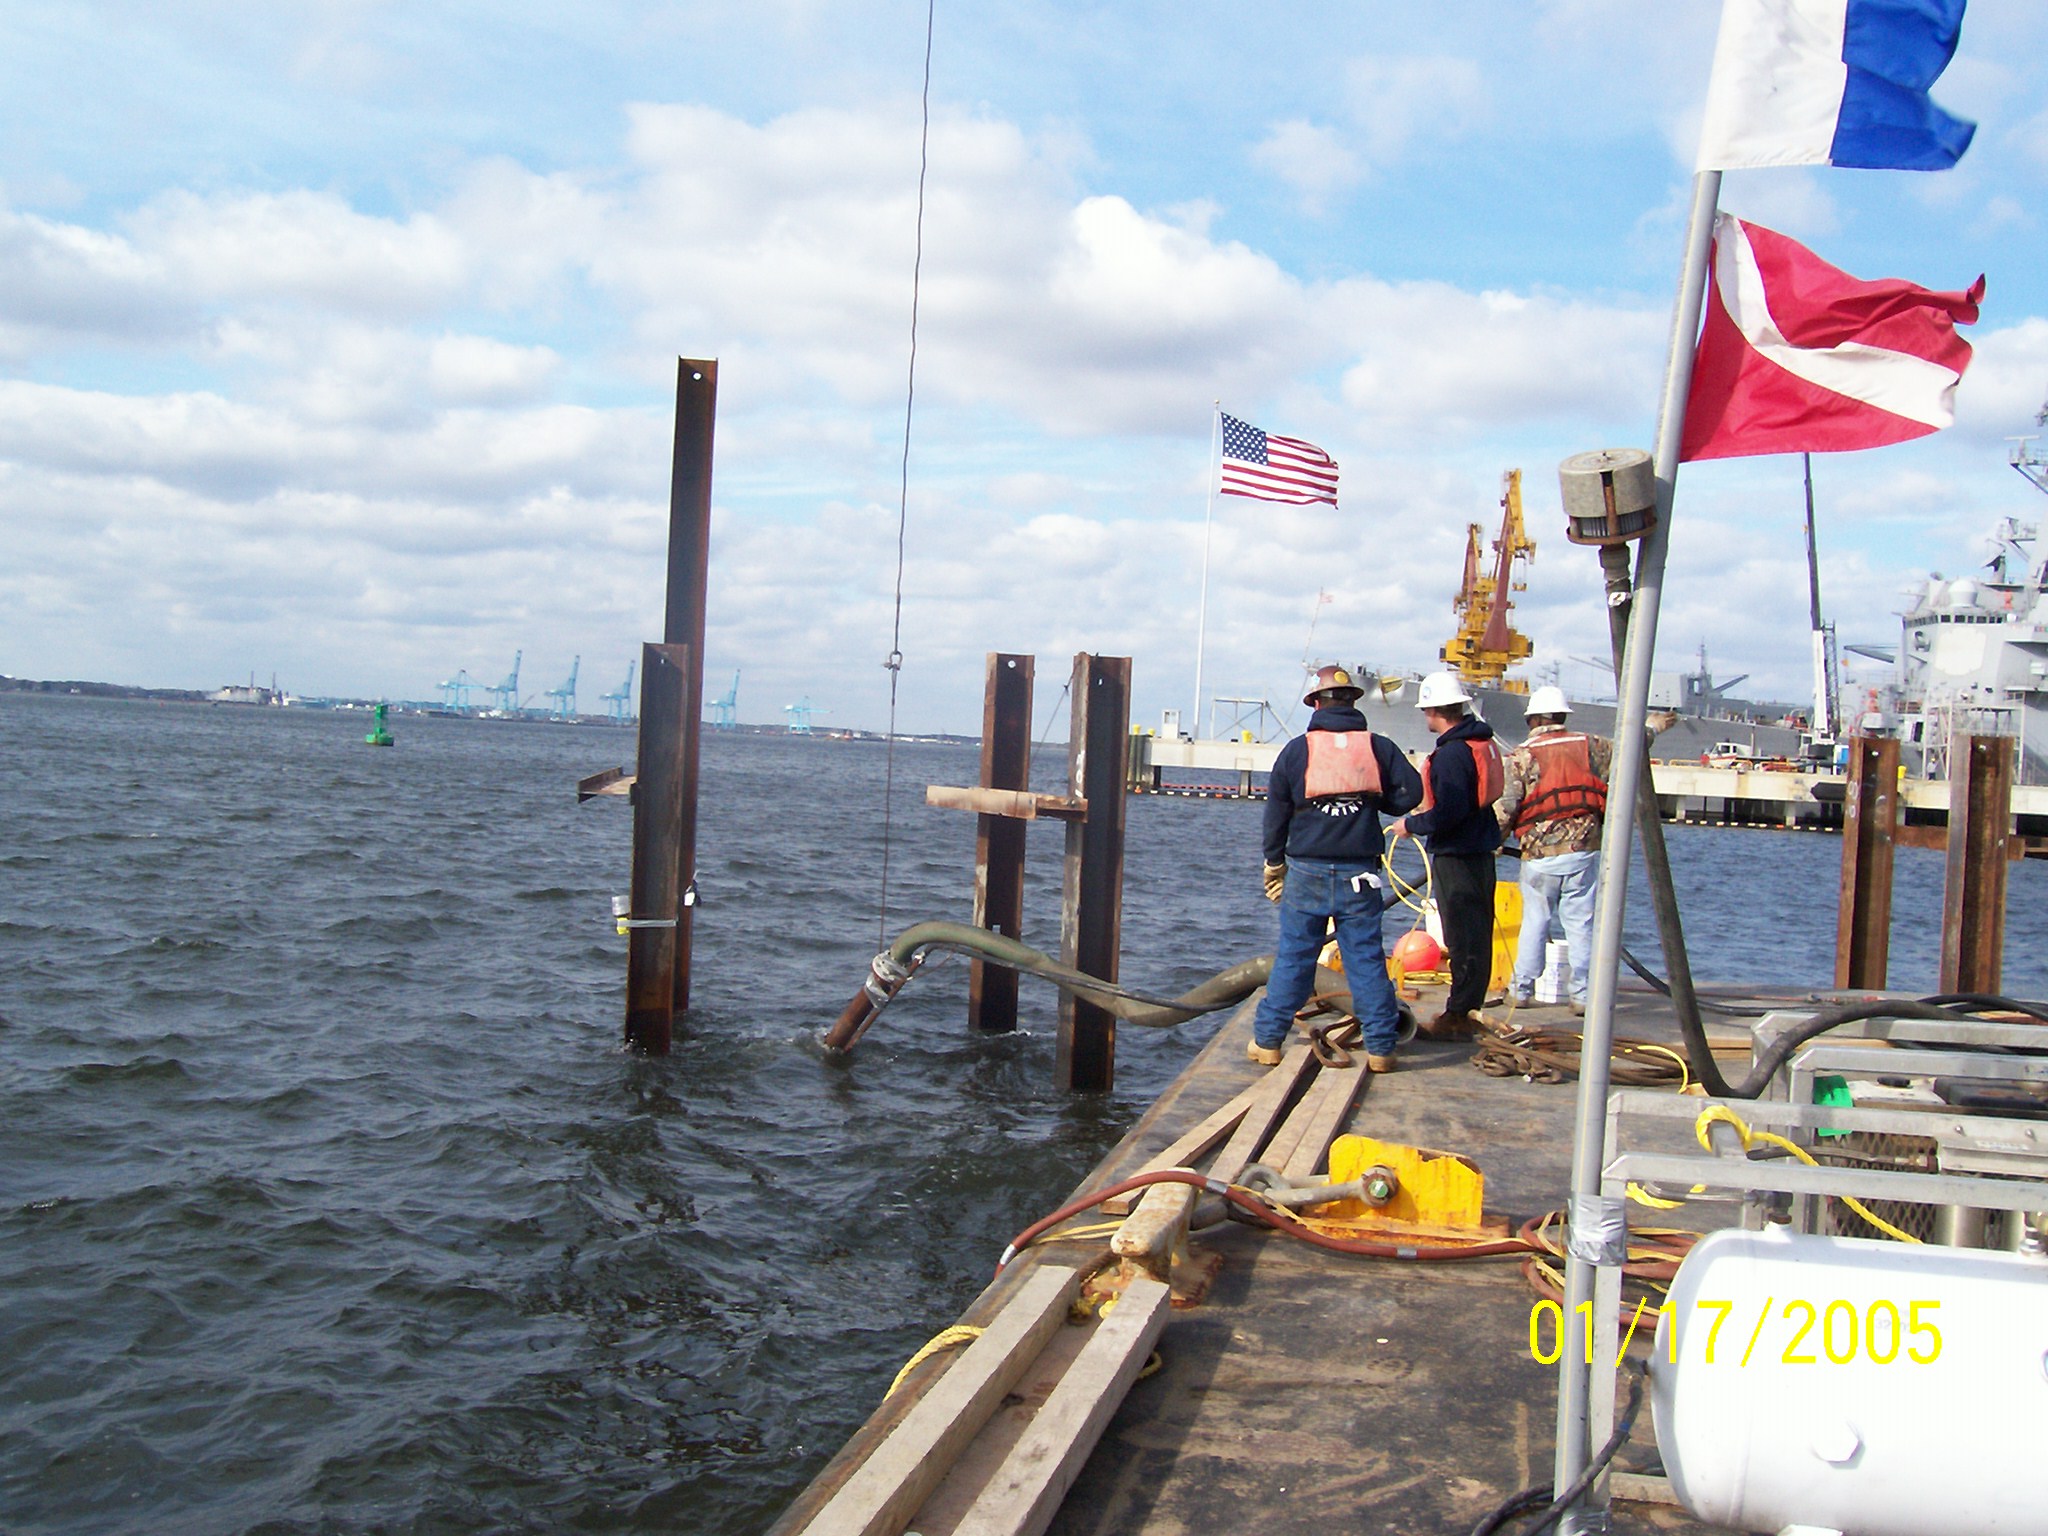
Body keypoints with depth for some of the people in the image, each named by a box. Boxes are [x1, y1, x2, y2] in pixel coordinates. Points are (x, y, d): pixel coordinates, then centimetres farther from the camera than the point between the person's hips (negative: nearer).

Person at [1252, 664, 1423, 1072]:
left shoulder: (1297, 749, 1)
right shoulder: (1378, 747, 2)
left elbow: (1275, 812, 4)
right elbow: (1411, 793, -4)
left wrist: (1274, 863, 15)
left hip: (1307, 872, 0)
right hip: (1359, 873, 0)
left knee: (1292, 958, 6)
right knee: (1366, 958, 5)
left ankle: (1267, 1041, 9)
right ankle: (1380, 1047, 6)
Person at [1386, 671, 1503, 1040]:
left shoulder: (1452, 753, -20)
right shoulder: (1482, 741, 10)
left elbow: (1448, 813, -26)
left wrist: (1412, 824, -11)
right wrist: (1425, 814, 19)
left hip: (1457, 855, -10)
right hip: (1480, 848, 10)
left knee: (1463, 938, -4)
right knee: (1474, 935, 14)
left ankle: (1457, 1016, 1)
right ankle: (1467, 1009, 23)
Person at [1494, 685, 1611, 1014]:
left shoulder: (1521, 756, -4)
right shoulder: (1589, 746, 5)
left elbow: (1505, 807, -11)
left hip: (1539, 854, -1)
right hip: (1583, 849, 1)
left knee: (1534, 921, 10)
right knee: (1581, 924, 4)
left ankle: (1523, 988, 15)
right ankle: (1583, 994, 3)